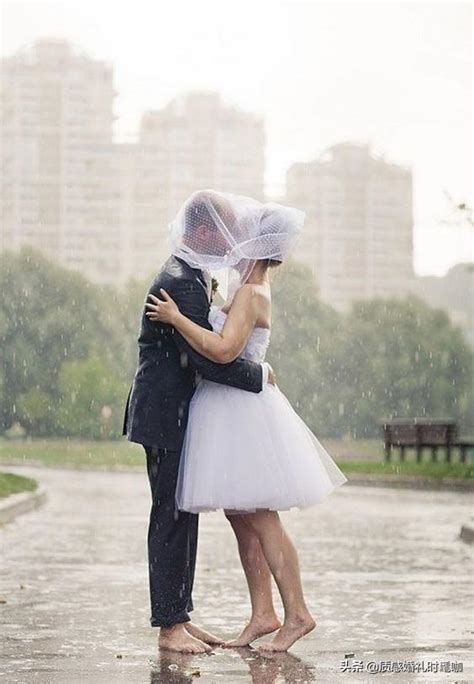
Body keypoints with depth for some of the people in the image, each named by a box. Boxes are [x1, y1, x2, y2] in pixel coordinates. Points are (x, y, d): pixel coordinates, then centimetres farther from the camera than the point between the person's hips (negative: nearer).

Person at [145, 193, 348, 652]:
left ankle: (297, 613, -1)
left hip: (243, 410, -10)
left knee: (260, 518, -6)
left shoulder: (250, 294, -16)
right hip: (231, 409, 10)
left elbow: (223, 349, -29)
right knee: (241, 519, 10)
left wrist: (177, 318, -21)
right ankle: (263, 615, 13)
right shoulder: (254, 289, 14)